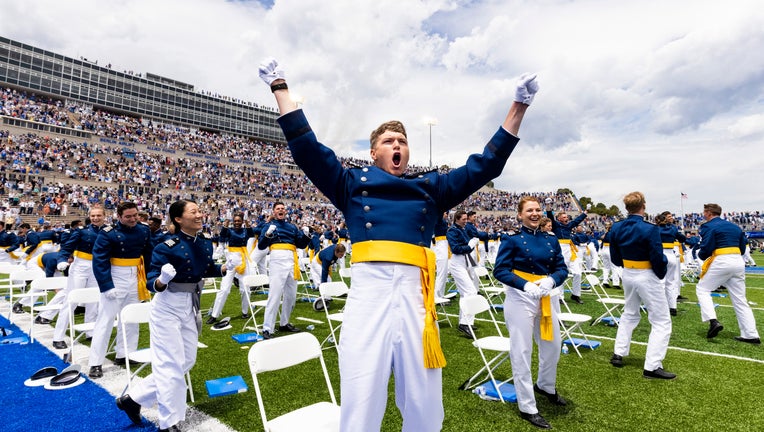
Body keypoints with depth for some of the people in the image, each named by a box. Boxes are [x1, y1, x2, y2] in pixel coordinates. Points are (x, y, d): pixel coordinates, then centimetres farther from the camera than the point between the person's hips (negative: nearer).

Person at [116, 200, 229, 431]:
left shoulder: (205, 242, -1)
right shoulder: (167, 247, -20)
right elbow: (152, 283, -19)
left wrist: (226, 268, -6)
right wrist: (162, 279, -41)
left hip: (191, 307, 7)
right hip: (168, 307, -7)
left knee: (186, 362, 16)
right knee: (171, 365, 2)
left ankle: (134, 398, 32)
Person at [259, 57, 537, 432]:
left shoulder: (430, 187, 22)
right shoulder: (353, 182, 18)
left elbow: (485, 164, 21)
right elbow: (306, 148, 11)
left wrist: (519, 107, 20)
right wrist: (280, 88, 12)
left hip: (414, 291, 2)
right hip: (369, 287, -2)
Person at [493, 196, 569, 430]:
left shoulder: (551, 239, 6)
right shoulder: (512, 239, -10)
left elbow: (562, 268, 4)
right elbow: (500, 270, -14)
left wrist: (550, 280, -19)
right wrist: (526, 285, -27)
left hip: (545, 297, 6)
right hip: (520, 299, -6)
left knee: (553, 345, 22)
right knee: (521, 352, 1)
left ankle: (545, 386, 50)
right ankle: (527, 408, 16)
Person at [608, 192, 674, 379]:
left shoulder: (616, 228, -4)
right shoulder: (649, 229, -21)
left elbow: (615, 258, 3)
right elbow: (658, 259, -17)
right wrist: (661, 275, 1)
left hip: (628, 275, 6)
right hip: (647, 277, -6)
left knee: (629, 314, 25)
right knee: (661, 321, 7)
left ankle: (618, 354, 28)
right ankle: (652, 367, 6)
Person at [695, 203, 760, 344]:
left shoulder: (708, 227, -5)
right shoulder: (735, 227, 19)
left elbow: (705, 249, -12)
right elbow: (742, 248, 22)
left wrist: (700, 254, 8)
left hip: (721, 262, -7)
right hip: (739, 262, 7)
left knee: (702, 289, 7)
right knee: (740, 299, 12)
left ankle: (713, 321, -9)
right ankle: (751, 335, 14)